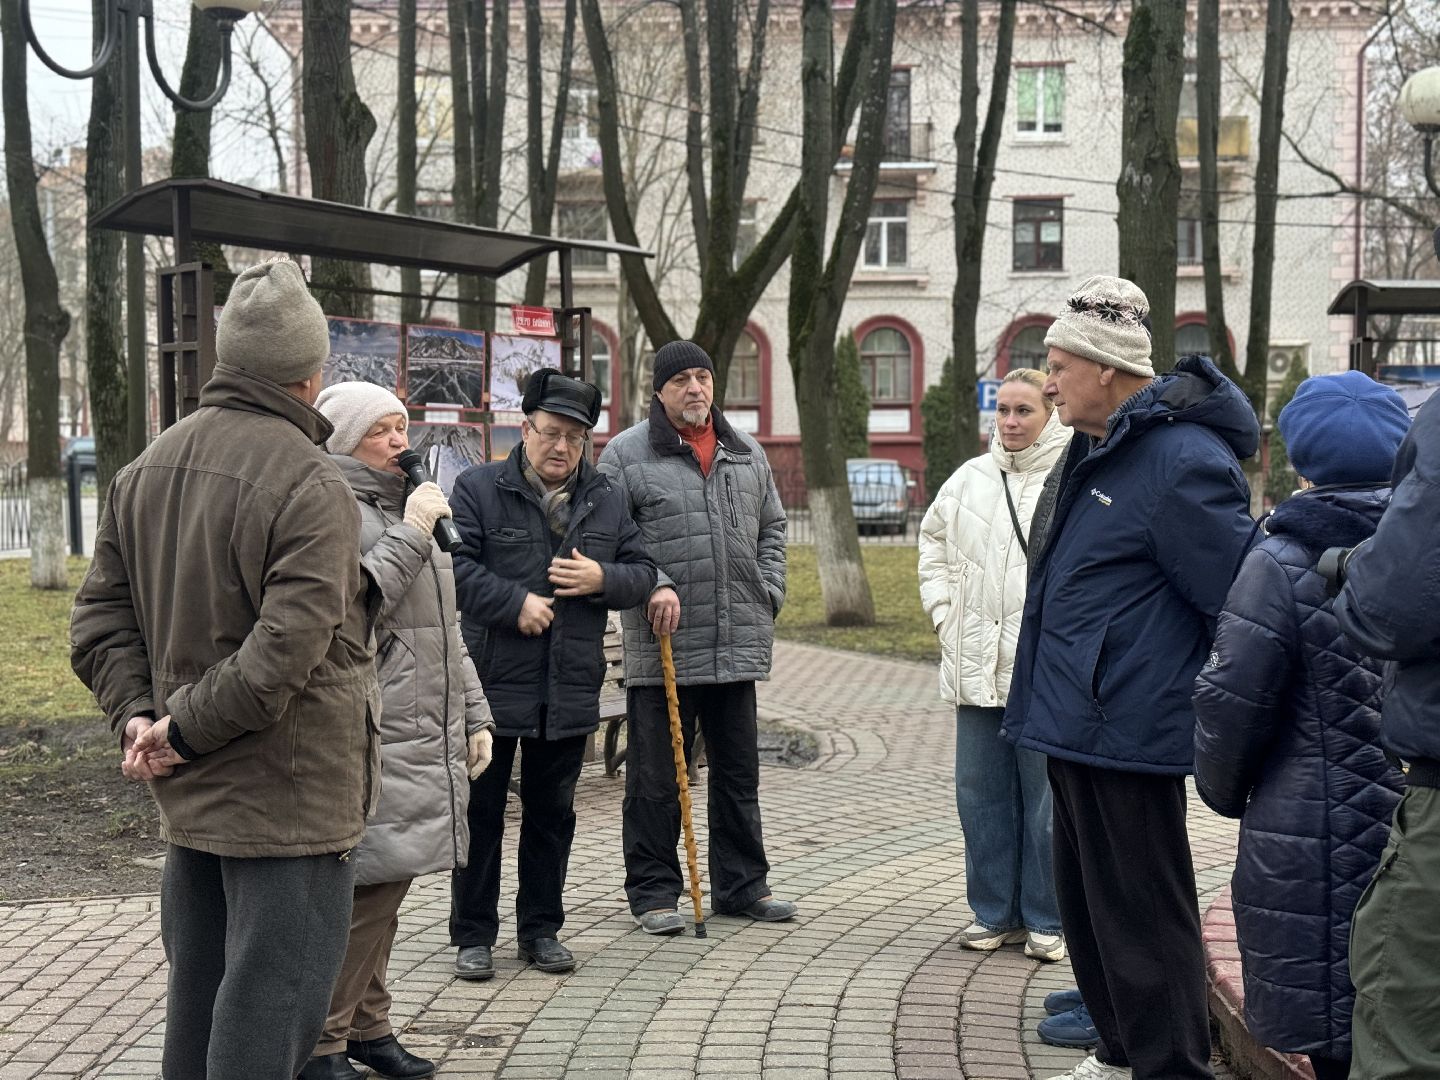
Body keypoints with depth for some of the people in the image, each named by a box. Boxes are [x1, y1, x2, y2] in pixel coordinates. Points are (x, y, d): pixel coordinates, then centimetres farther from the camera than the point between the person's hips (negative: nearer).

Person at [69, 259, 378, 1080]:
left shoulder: (147, 469, 8)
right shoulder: (310, 485, -17)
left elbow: (100, 619, 9)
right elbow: (287, 649, -24)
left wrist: (138, 714, 0)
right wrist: (185, 728, -15)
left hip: (189, 797, 8)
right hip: (290, 796, -8)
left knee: (198, 1003, 19)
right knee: (270, 1012, 0)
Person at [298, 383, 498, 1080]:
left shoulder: (409, 507, 20)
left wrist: (473, 715, 20)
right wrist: (410, 536, -18)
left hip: (426, 739, 9)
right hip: (371, 743, -8)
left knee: (385, 891, 14)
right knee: (362, 892, -8)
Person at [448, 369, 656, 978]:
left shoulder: (605, 500, 10)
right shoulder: (478, 489, -3)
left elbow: (642, 572, 13)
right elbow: (454, 564, -12)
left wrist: (603, 579, -8)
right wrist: (516, 603, -19)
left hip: (570, 692, 4)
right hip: (492, 683, -4)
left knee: (552, 814, 13)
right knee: (481, 812, 4)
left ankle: (540, 929, 26)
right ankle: (473, 935, 15)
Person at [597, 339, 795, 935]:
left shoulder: (747, 454, 14)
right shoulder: (626, 454, -2)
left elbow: (771, 529, 21)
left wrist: (767, 595, 9)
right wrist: (651, 585, -17)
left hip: (738, 645, 5)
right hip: (660, 648, -5)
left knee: (738, 772, 14)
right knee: (655, 778, 2)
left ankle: (742, 884, 25)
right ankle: (653, 891, 13)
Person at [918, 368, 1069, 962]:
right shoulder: (971, 478, 12)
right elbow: (933, 539, 25)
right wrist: (943, 610, 16)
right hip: (977, 665, 5)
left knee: (1046, 796, 2)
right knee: (981, 793, 11)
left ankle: (1046, 919, 15)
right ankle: (995, 912, 23)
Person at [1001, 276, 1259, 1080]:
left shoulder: (1183, 462, -20)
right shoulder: (1101, 449, 13)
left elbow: (1242, 599, -19)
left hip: (1125, 735, -11)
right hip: (1078, 727, 11)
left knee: (1141, 916, -2)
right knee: (1087, 903, 20)